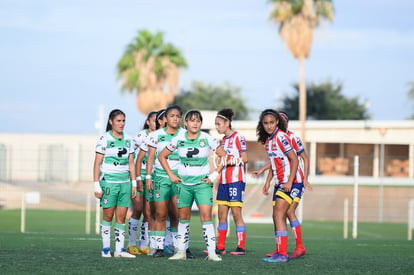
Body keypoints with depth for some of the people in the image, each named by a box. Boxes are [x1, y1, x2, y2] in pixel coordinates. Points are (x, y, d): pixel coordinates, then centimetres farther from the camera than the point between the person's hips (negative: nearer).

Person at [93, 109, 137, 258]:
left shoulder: (128, 139, 11)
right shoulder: (104, 139, -4)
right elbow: (97, 163, -5)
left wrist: (134, 183, 11)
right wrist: (97, 185, -10)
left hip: (125, 182, 4)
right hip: (108, 182, -4)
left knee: (121, 216, 2)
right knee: (108, 216, -1)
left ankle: (119, 249, 3)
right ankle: (106, 248, 5)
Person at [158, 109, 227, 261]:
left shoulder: (207, 139, -6)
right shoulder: (178, 139, -2)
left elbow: (224, 156, 1)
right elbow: (162, 156, 10)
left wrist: (214, 175, -5)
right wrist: (171, 174, 2)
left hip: (203, 182, -2)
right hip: (183, 182, 2)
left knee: (206, 216, -13)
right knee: (183, 217, 8)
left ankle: (212, 252, -12)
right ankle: (181, 251, 17)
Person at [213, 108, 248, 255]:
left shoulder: (238, 137, -8)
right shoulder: (223, 140, 16)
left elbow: (244, 158, -15)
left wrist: (227, 161, -18)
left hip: (236, 180, -8)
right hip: (224, 181, 8)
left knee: (236, 213, -7)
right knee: (222, 214, 6)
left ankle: (241, 247, -4)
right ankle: (220, 247, 9)